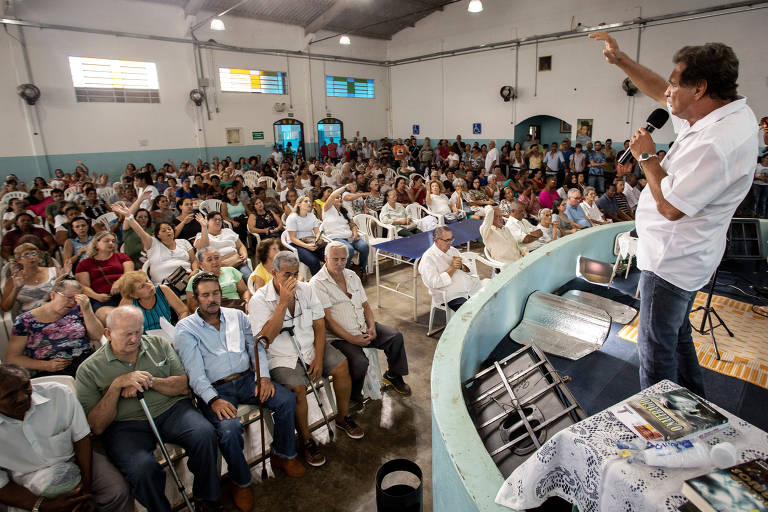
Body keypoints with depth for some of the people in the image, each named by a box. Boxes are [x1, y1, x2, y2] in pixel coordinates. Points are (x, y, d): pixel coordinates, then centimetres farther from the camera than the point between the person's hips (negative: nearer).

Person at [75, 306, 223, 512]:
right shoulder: (89, 369, 2)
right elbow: (97, 427, -3)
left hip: (170, 409, 2)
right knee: (143, 468, -34)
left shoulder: (159, 344, 10)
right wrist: (117, 384, -14)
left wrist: (150, 381, -10)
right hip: (125, 424, -2)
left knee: (205, 434, -27)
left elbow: (184, 386, 6)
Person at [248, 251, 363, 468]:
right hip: (282, 358, -4)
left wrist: (318, 358, -9)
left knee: (342, 366, -14)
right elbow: (266, 339, -23)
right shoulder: (259, 300, -12)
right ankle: (306, 440, -2)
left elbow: (319, 325, 3)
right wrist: (283, 302, -27)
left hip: (311, 348, 5)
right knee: (297, 388, -28)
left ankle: (343, 417, 11)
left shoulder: (305, 289, 1)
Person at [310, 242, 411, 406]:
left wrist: (372, 327, -3)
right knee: (360, 362, -29)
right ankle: (353, 396, 2)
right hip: (340, 336, -6)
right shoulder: (317, 283, -10)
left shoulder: (352, 276, 12)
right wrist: (352, 339, -20)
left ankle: (393, 376, 16)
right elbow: (327, 320, -16)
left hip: (363, 329, 7)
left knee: (396, 336, -8)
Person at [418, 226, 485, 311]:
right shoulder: (428, 258, -8)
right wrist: (452, 268, -16)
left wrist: (461, 266, -4)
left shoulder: (453, 250, 15)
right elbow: (434, 283, -17)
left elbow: (468, 270, 20)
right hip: (452, 296, -7)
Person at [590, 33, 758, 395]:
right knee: (677, 335, 26)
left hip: (672, 261, -11)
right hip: (683, 256, 11)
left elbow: (669, 206, -26)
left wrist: (647, 156, -15)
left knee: (656, 346, 3)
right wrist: (620, 60, 10)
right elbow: (660, 93, 14)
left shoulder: (718, 143, -29)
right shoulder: (725, 112, 2)